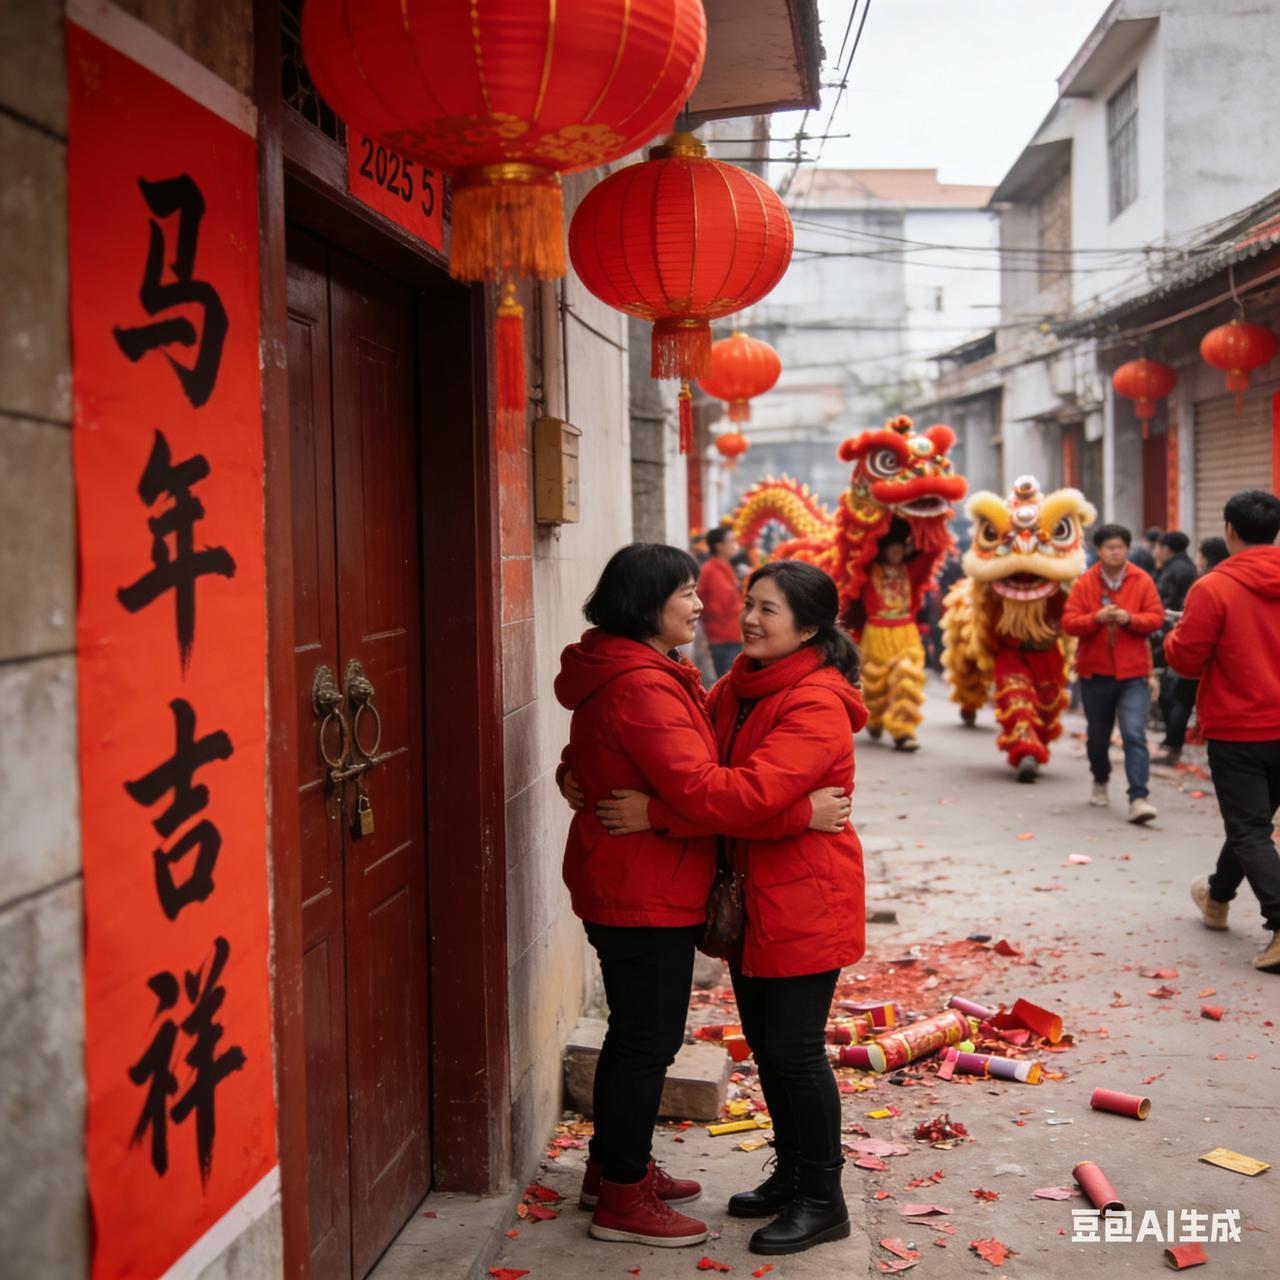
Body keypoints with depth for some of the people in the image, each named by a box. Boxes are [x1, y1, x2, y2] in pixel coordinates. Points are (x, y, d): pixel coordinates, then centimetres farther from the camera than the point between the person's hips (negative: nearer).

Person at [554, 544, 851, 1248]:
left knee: (636, 1032, 21)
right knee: (648, 1039, 0)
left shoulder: (641, 675, 13)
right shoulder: (641, 686, -23)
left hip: (623, 885, 11)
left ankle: (613, 1168, 36)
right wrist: (800, 809, -26)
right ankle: (622, 1200, 12)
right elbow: (699, 790, -30)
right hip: (645, 893, -11)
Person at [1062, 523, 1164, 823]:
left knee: (1135, 734, -15)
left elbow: (1156, 617, -3)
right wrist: (1096, 618, -22)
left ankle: (1138, 798, -18)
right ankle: (1100, 782, 41)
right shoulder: (1084, 582, 1)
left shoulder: (1142, 581, 0)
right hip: (1095, 673, 2)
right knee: (1098, 735, 16)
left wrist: (1130, 618, -20)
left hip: (1132, 673, -2)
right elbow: (1068, 621, -5)